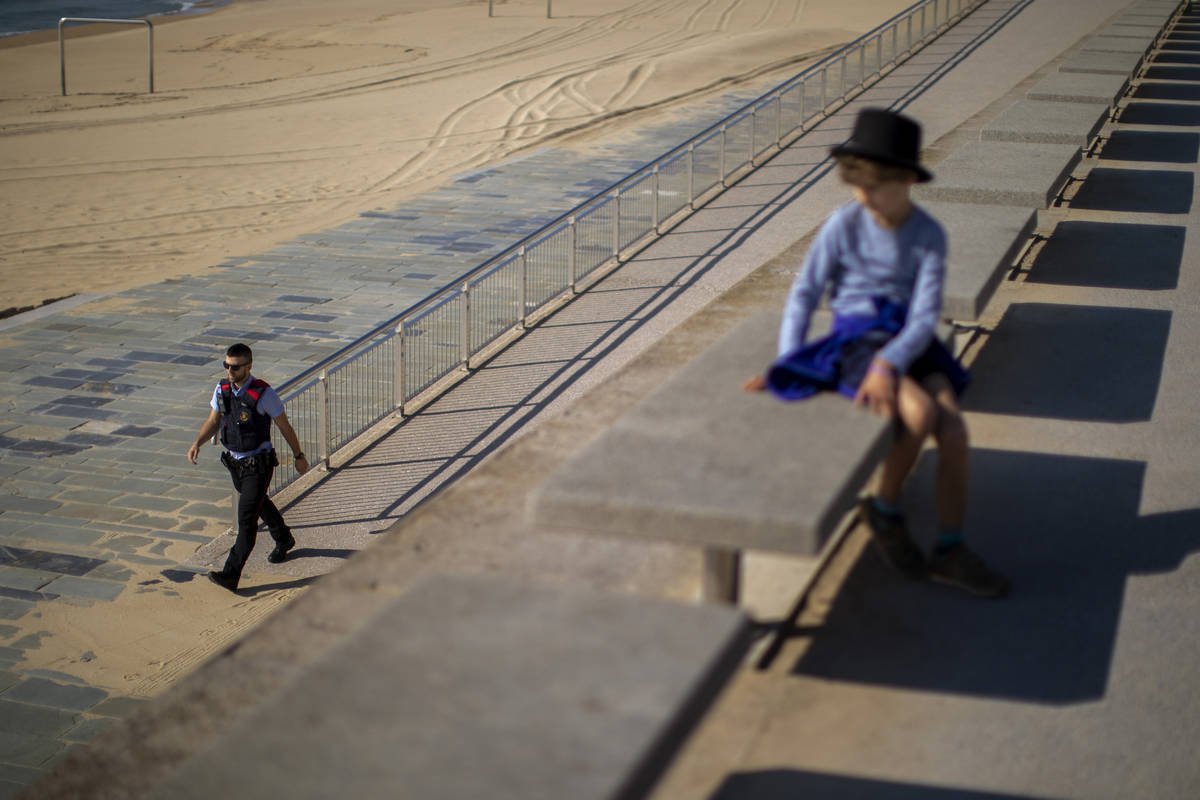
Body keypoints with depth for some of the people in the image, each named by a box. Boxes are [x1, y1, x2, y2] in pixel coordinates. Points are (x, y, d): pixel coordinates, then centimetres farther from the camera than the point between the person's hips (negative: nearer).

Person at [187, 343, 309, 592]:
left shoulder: (264, 394, -20)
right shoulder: (222, 389, -4)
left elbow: (284, 426, -8)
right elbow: (213, 421, 8)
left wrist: (299, 456, 1)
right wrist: (197, 443, -10)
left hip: (259, 465, -7)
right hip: (234, 462, 7)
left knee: (246, 519, -11)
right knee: (261, 505, 26)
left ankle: (231, 575, -13)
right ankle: (284, 540, 52)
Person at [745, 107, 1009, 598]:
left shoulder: (929, 235, -3)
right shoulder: (845, 225, -6)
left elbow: (925, 316, -9)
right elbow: (805, 292, 0)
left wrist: (889, 364, -25)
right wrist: (786, 365, -7)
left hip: (909, 342, 3)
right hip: (856, 339, -3)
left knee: (955, 433, -17)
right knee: (920, 413, -29)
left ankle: (950, 550, 0)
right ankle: (884, 509, -3)